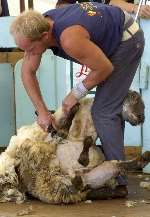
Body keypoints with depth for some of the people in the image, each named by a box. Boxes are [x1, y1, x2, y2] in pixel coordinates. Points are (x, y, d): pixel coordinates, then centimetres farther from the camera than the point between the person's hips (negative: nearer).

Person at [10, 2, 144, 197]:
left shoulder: (69, 39, -39)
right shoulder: (37, 29, -14)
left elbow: (105, 68, -26)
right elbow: (27, 72, -3)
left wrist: (76, 93, -14)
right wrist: (42, 111, -7)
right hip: (111, 40, 9)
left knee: (103, 111, -13)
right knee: (111, 107, 17)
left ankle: (118, 182, -11)